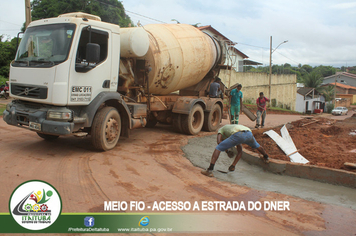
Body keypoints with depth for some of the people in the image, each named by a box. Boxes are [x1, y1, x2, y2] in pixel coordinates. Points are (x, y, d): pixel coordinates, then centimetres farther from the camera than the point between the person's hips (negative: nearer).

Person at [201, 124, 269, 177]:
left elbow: (219, 141, 10)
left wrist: (225, 149, 28)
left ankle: (210, 170, -7)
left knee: (218, 148, 5)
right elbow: (240, 152, 45)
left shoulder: (221, 130, 35)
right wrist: (233, 165, 47)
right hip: (249, 133, 6)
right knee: (256, 146, 41)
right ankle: (266, 157, 64)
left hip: (238, 135, -6)